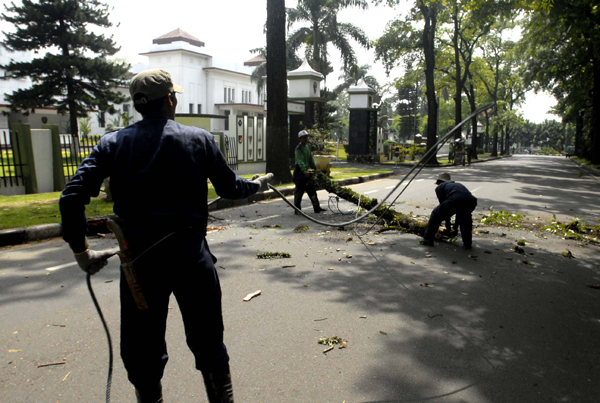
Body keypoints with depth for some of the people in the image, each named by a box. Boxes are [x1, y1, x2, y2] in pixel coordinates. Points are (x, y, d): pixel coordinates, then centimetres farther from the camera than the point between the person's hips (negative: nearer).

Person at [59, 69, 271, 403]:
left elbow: (72, 198, -5)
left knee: (142, 352, 17)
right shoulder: (199, 138, 0)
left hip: (139, 262, 1)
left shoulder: (113, 144, 3)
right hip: (192, 259, 0)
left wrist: (81, 251, 6)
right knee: (208, 344, 15)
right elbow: (229, 188, 7)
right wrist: (257, 185, 27)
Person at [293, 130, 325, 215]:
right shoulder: (298, 148, -14)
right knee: (299, 190, -5)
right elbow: (300, 161, -27)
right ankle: (297, 209, 2)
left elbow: (311, 159, 19)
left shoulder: (307, 147, 13)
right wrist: (304, 170, -39)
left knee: (311, 189, 10)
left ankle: (317, 207, 16)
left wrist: (315, 168, 11)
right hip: (299, 171, -8)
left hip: (306, 170, 8)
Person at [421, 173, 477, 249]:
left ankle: (428, 239, 17)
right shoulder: (458, 185, 44)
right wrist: (456, 225, 54)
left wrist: (447, 223, 28)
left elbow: (443, 203, 19)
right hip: (471, 201, 5)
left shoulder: (439, 187, 28)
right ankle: (468, 243, 31)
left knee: (436, 215, 17)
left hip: (454, 200, -5)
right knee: (465, 218, 36)